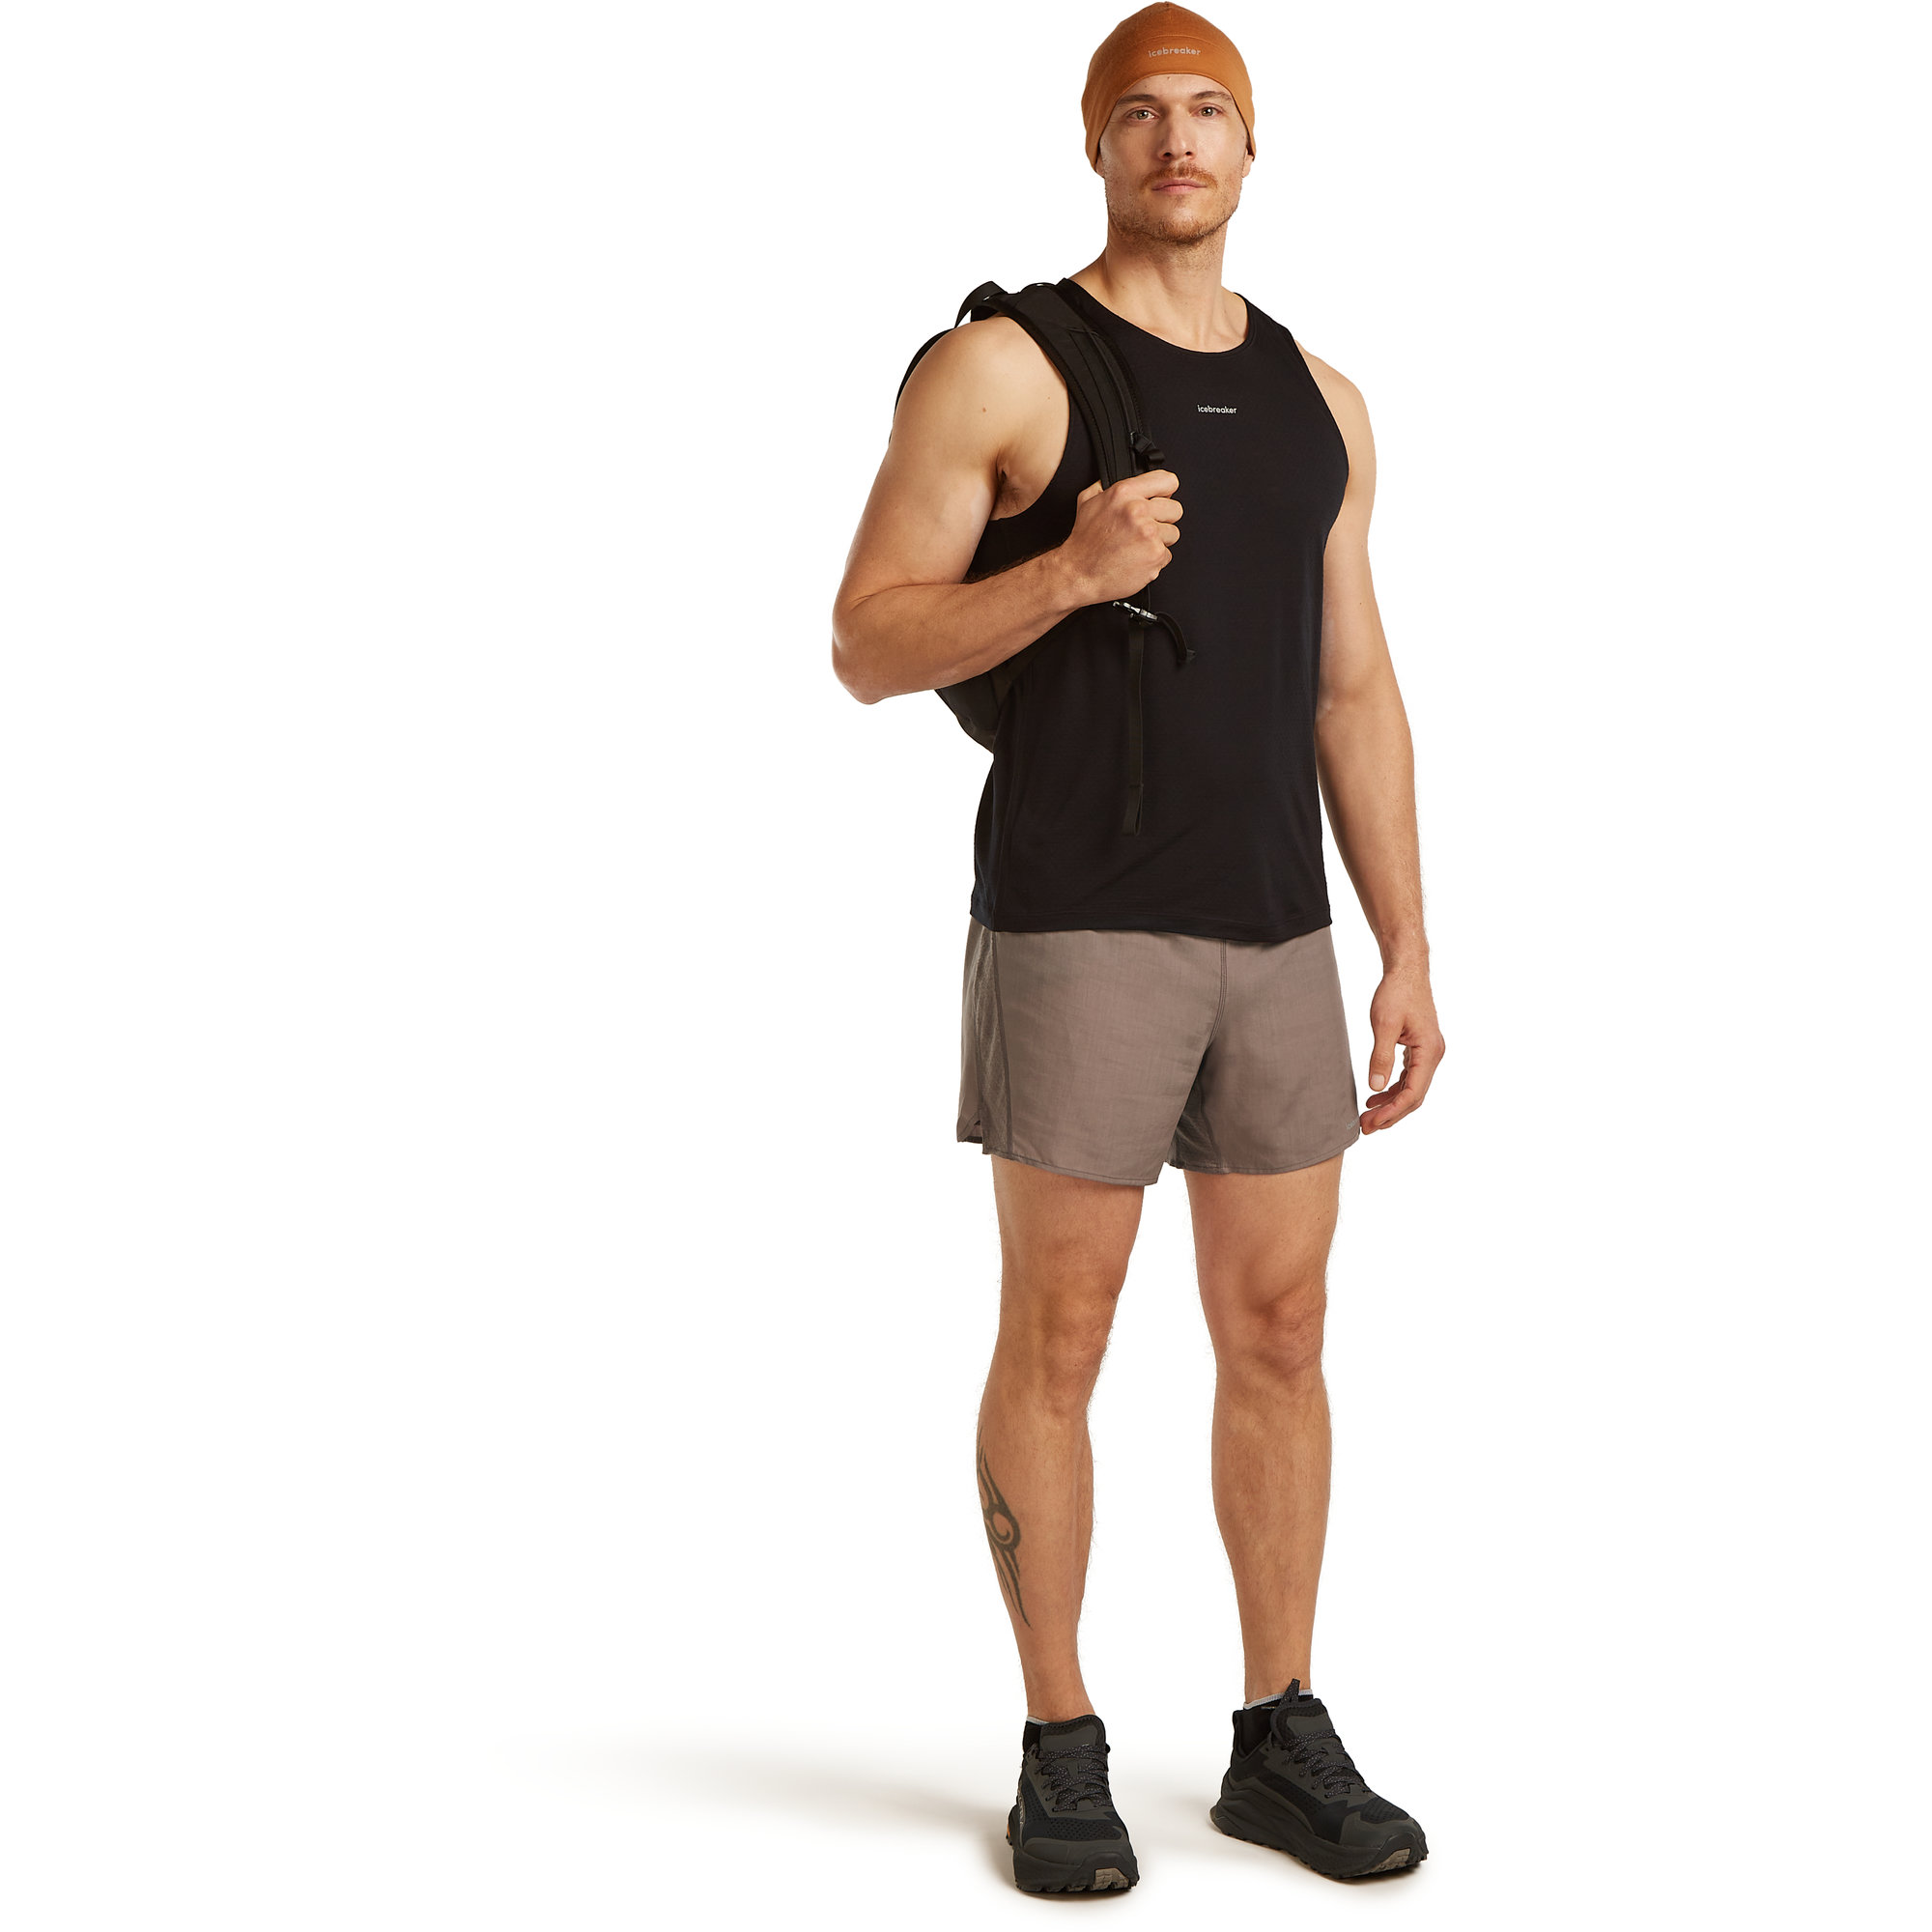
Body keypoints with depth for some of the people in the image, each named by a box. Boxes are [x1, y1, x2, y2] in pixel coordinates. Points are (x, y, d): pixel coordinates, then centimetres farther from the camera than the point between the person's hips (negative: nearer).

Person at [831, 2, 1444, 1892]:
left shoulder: (1315, 401, 13)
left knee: (1279, 1334, 7)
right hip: (1076, 929, -5)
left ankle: (1282, 1746, 18)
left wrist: (1408, 955, 7)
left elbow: (1355, 698, 13)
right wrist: (1071, 571, -25)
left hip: (1270, 933, 5)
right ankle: (1061, 1755, 13)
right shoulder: (998, 368, -5)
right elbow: (868, 651, -7)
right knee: (1057, 1340, 0)